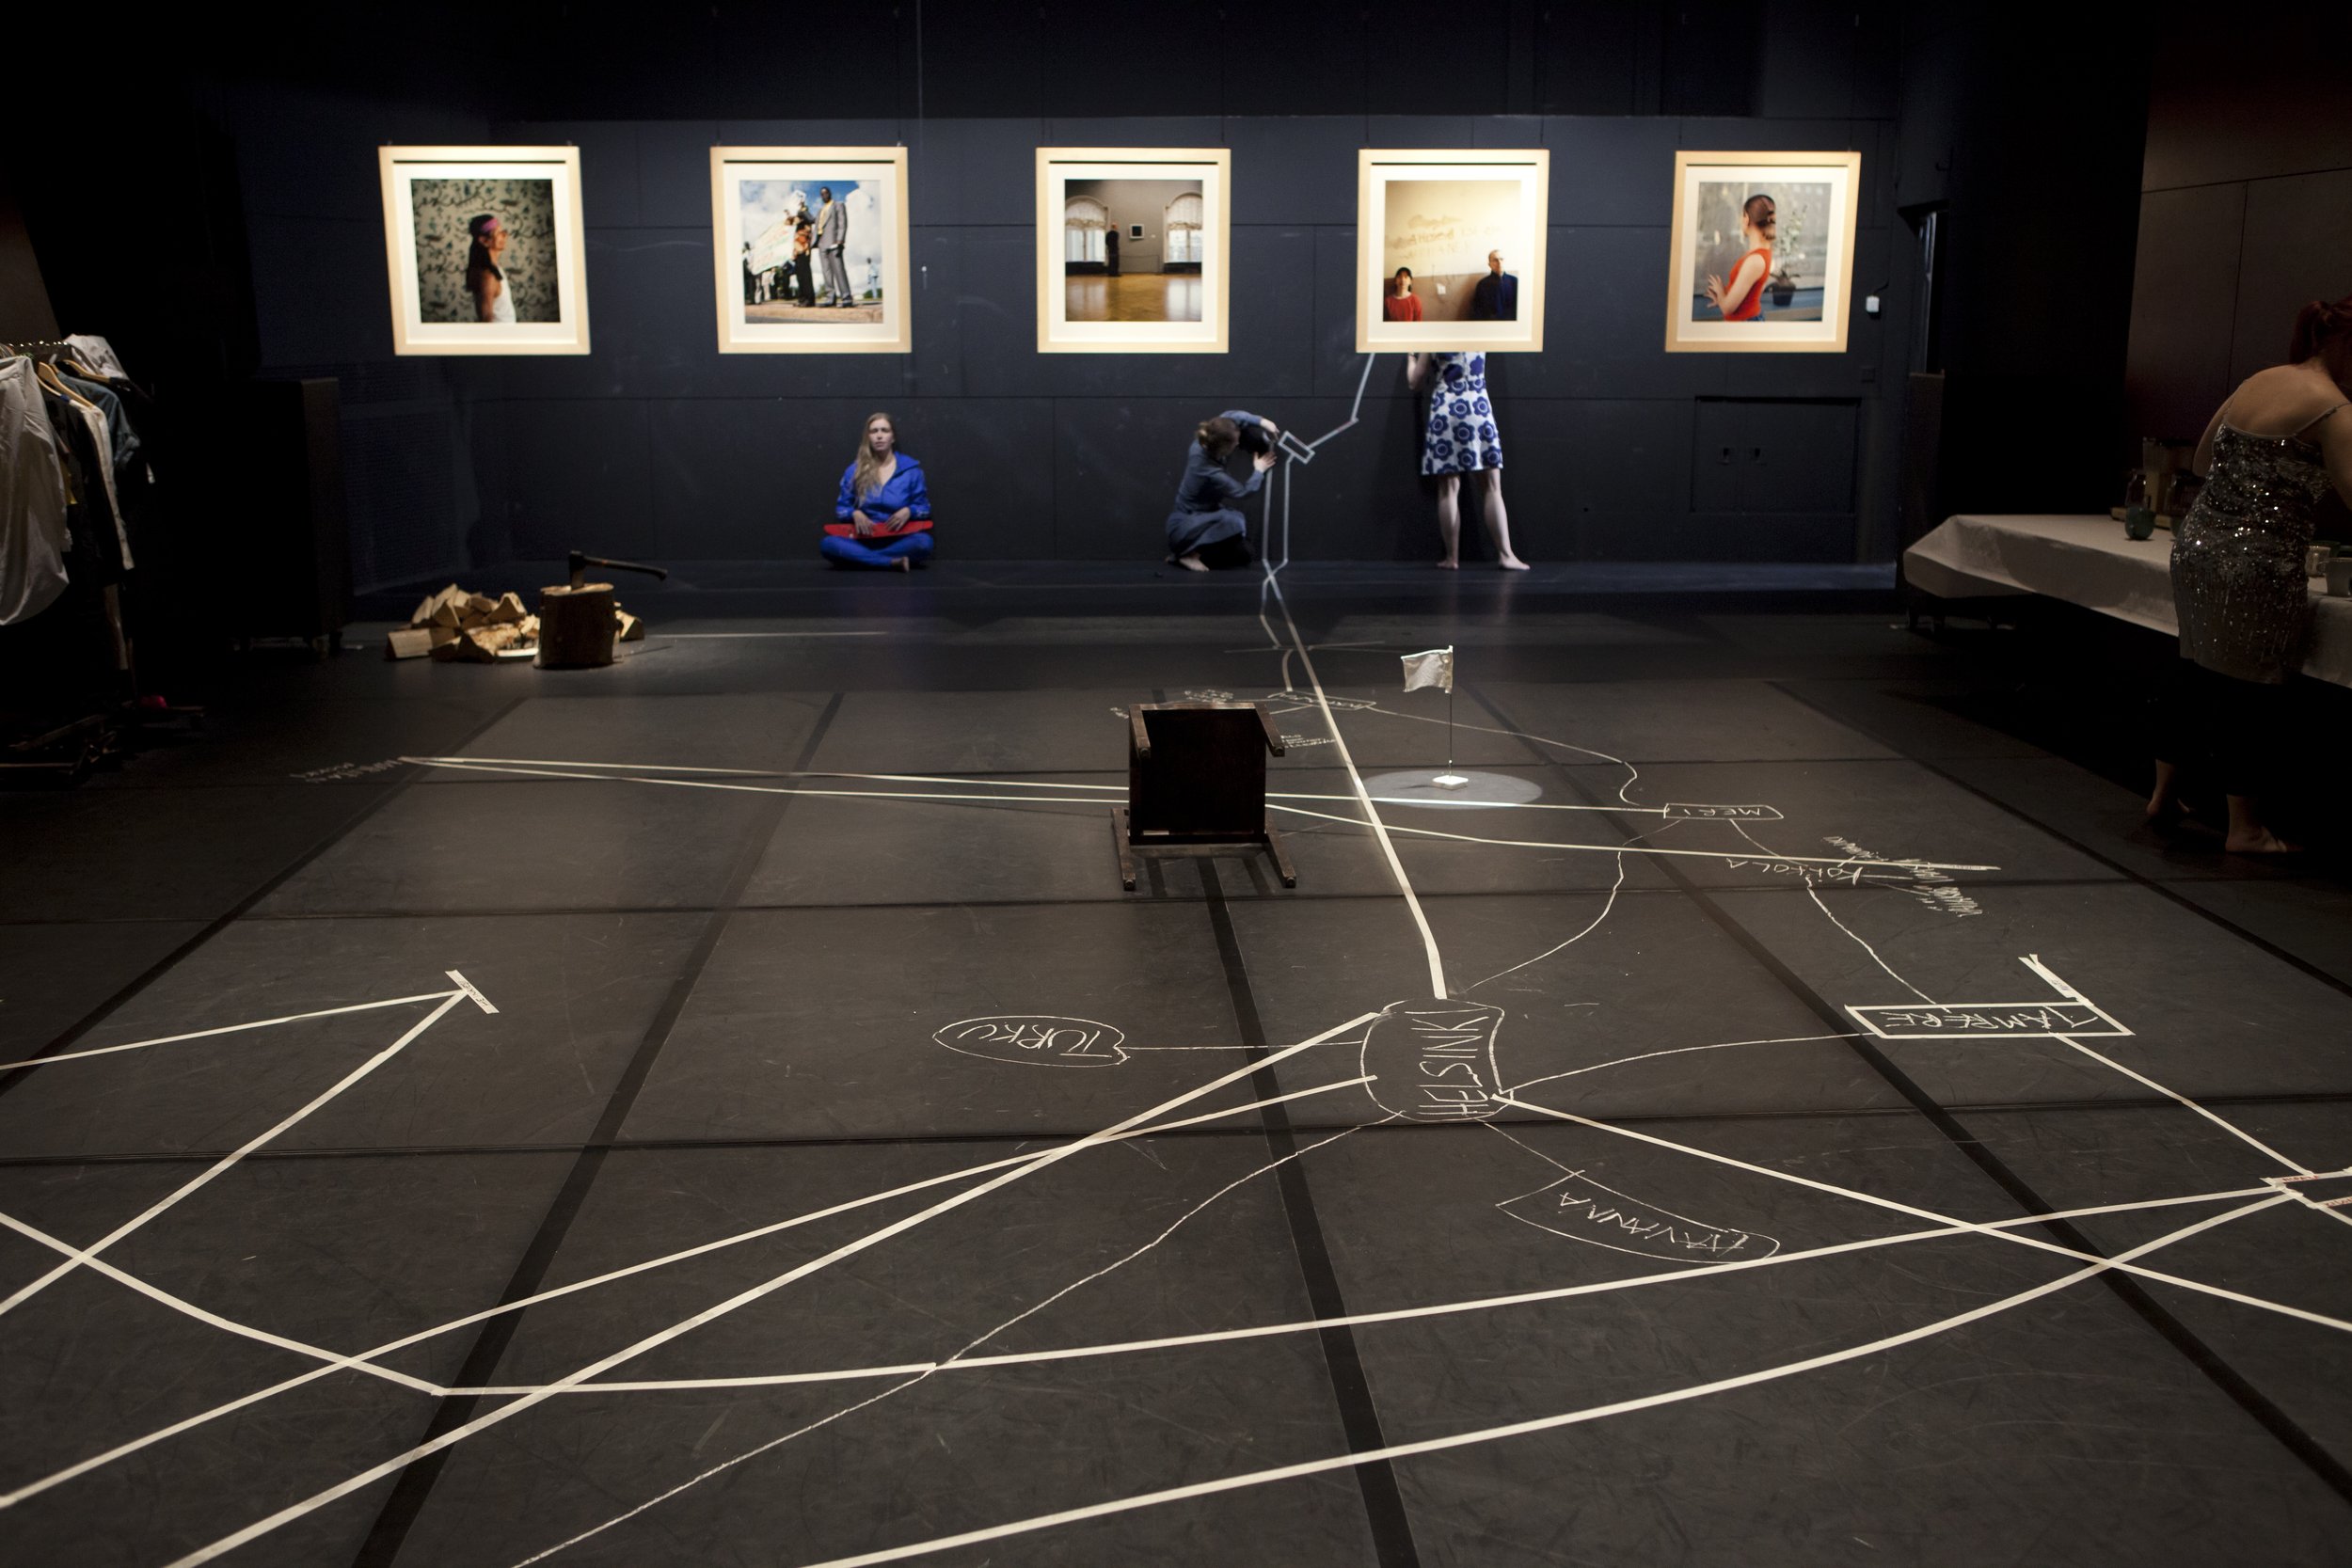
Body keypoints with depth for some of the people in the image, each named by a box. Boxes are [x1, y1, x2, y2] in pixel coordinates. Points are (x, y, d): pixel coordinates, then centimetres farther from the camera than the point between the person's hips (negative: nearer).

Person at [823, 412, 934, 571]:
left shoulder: (910, 468, 7)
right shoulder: (854, 470, 10)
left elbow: (924, 508, 9)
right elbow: (841, 508, 13)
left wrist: (908, 511, -13)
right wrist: (855, 513, -10)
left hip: (898, 539, -1)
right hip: (864, 538, 1)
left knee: (923, 542, -37)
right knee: (828, 544, -32)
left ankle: (860, 556, -27)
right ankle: (893, 562, -34)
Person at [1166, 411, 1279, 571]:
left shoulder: (1202, 444, -14)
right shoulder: (1211, 474, -34)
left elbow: (1230, 415, 5)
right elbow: (1245, 491, -15)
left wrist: (1262, 421, -3)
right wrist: (1259, 471, 1)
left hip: (1199, 516, 9)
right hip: (1185, 530, -9)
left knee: (1243, 554, 5)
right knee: (1235, 521, -33)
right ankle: (1189, 553, -14)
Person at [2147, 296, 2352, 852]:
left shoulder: (2258, 381, 12)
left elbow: (2204, 459, 22)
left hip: (2196, 542, 8)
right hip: (2256, 565, -8)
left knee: (2196, 672, 19)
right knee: (2252, 688, 2)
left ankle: (2163, 794, 31)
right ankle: (2245, 827, 12)